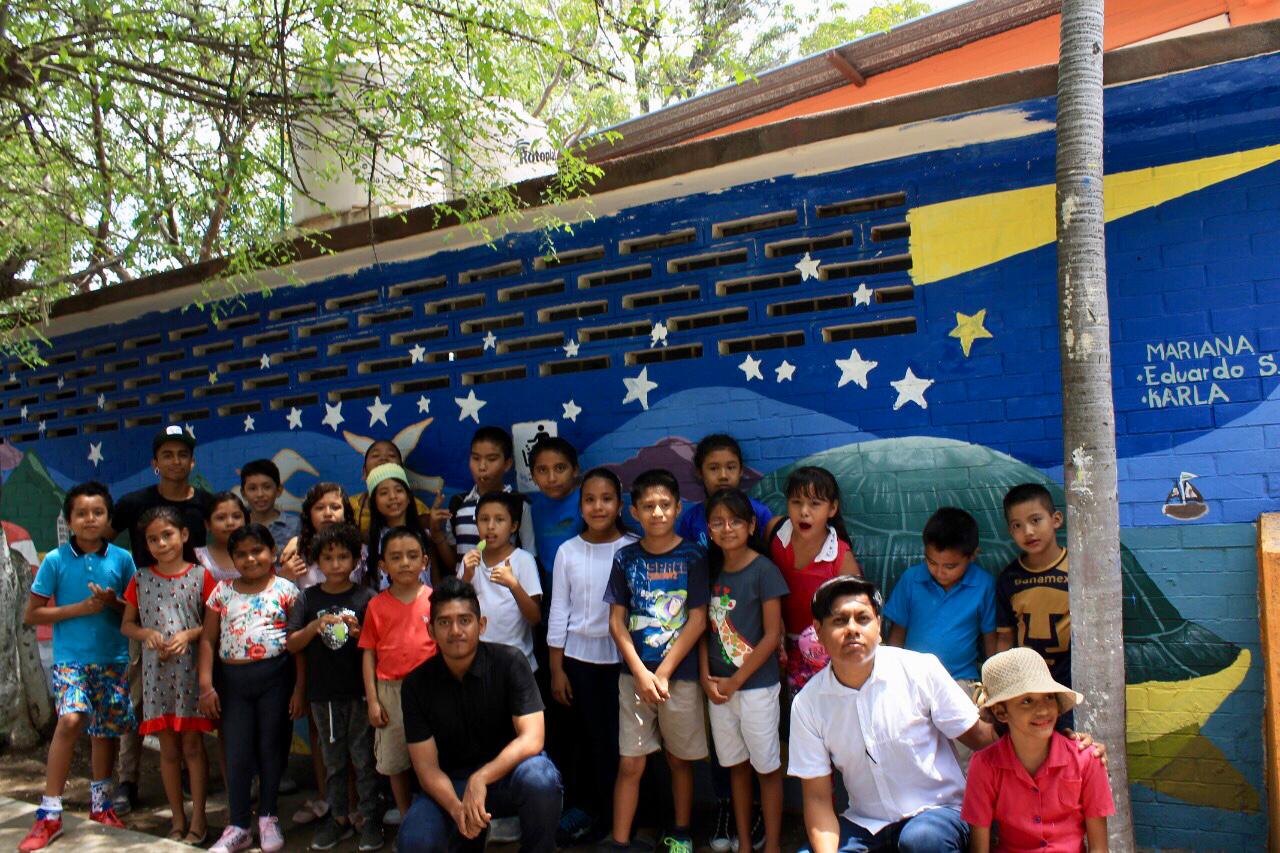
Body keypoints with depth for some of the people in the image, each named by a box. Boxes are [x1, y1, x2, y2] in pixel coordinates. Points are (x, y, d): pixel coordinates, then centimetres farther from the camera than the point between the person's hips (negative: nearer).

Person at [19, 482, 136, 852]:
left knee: (106, 730, 12)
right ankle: (49, 814, -11)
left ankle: (101, 802, 33)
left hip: (113, 659, 3)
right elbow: (31, 614, -2)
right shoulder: (55, 561, -5)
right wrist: (79, 608, -13)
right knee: (71, 720, -22)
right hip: (70, 659, -3)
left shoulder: (122, 559, -1)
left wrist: (113, 602, -14)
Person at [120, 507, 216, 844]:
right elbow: (127, 625, 11)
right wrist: (147, 634, -9)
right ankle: (178, 819, 21)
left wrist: (188, 634, -16)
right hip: (156, 670, 3)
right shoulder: (141, 579, 5)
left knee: (192, 745, 3)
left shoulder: (201, 576, -2)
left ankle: (198, 819, 13)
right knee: (168, 748, 10)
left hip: (191, 669, -2)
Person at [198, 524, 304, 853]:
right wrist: (206, 685, -1)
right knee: (237, 752, 5)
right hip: (232, 679, 2)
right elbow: (208, 640, 7)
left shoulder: (286, 590, -1)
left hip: (275, 677, -2)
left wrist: (299, 688, -7)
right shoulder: (222, 592, 7)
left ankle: (268, 818, 23)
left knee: (271, 747, 6)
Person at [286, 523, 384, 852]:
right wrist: (314, 627, -18)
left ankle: (370, 818, 16)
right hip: (323, 692, 3)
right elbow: (291, 645, -1)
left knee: (363, 757, 5)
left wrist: (358, 633, -21)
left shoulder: (366, 597, -4)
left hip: (359, 691, -3)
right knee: (333, 760, 15)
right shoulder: (309, 598, 3)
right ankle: (339, 818, 27)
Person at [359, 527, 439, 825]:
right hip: (390, 691, 2)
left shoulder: (434, 599, -2)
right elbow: (369, 654, 3)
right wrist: (372, 700, -1)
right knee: (394, 761, 12)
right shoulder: (377, 605, 2)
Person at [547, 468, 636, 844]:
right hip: (578, 658, 2)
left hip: (622, 658, -1)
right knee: (585, 738, 6)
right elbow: (558, 612, 4)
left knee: (618, 739, 1)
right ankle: (584, 808, 24)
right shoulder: (567, 551, 1)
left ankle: (616, 817, 18)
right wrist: (556, 669, 2)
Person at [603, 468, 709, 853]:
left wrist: (662, 674, -10)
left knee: (680, 759, 12)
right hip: (634, 674, 1)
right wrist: (640, 673, -9)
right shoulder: (626, 558, 1)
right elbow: (617, 621, 2)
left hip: (680, 673, -1)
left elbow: (697, 621, -7)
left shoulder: (692, 556, -5)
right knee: (630, 764, 3)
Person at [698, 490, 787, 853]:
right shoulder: (712, 571, 4)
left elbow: (772, 636, -12)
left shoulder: (764, 570, -11)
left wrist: (735, 681, -11)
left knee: (767, 766, 6)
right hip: (718, 687, 5)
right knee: (736, 764, 15)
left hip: (756, 684, -5)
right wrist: (706, 677, -5)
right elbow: (705, 628, 8)